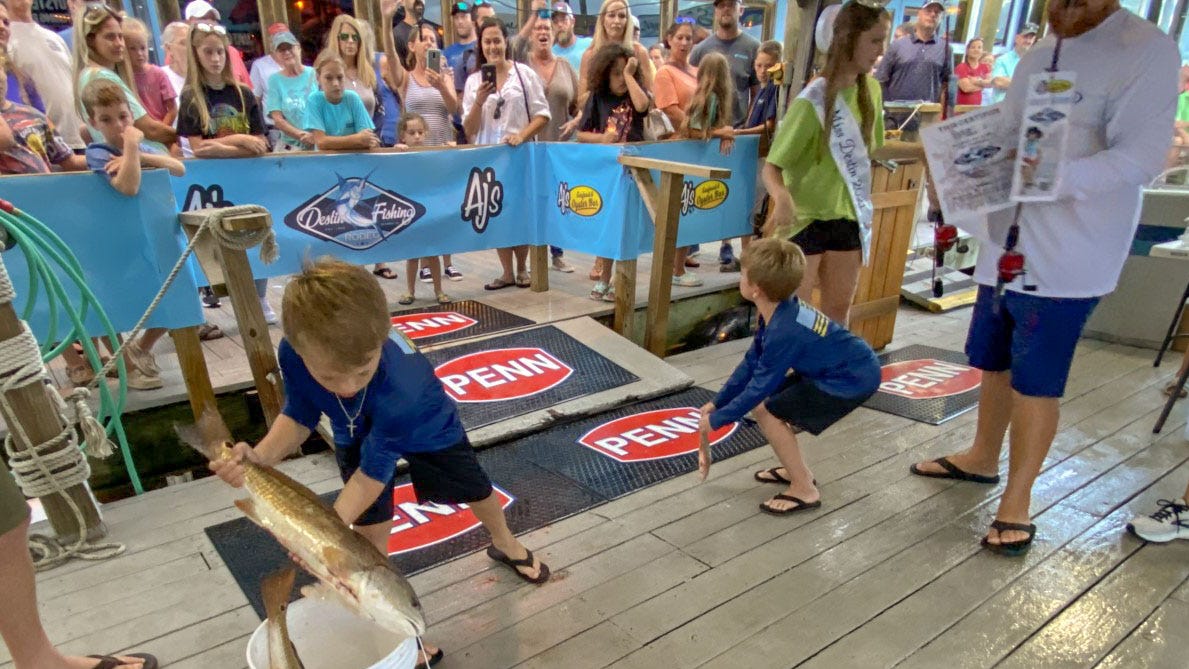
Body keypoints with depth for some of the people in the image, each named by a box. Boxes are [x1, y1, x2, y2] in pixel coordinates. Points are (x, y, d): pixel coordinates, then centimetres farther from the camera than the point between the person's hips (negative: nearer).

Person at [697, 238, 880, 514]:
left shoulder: (784, 332, -30)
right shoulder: (779, 309, -3)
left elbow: (759, 386, -22)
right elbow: (752, 362, 5)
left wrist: (717, 419, -9)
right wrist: (717, 402, 8)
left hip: (853, 380, -9)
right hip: (841, 365, 9)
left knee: (768, 411, -11)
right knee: (763, 401, 8)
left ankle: (805, 490, 1)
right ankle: (797, 469, 24)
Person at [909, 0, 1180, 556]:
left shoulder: (1147, 51, -9)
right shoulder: (1036, 56, 14)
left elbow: (1141, 156, -18)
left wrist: (1055, 177, -32)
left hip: (1066, 260, -7)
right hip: (1004, 247, 7)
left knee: (1036, 381, 0)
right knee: (994, 362, 18)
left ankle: (1016, 502, 14)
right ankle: (983, 458, 37)